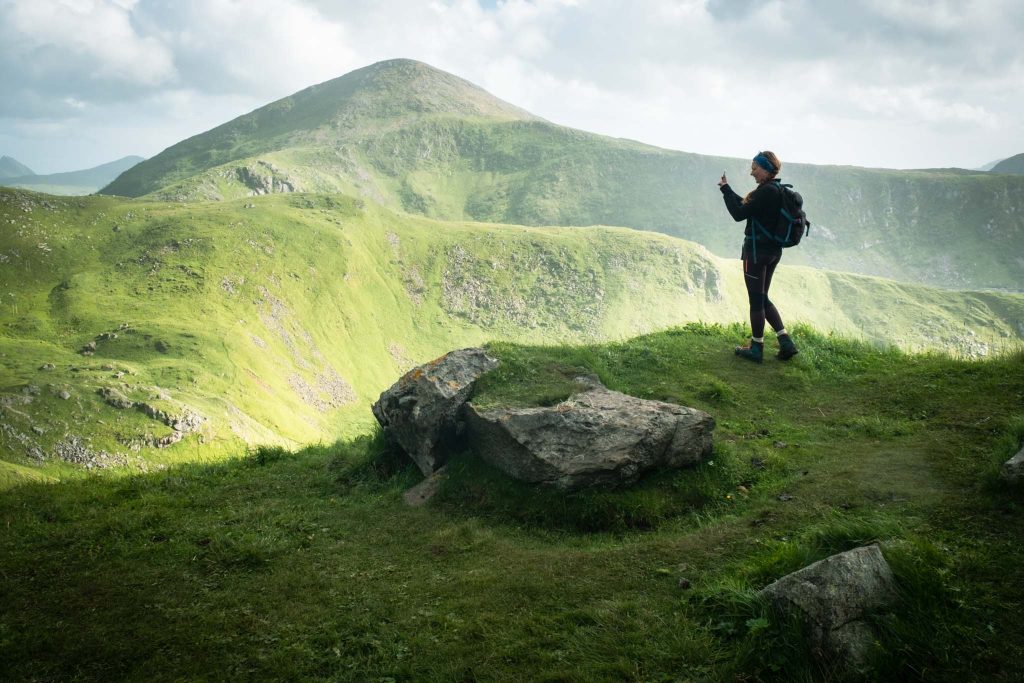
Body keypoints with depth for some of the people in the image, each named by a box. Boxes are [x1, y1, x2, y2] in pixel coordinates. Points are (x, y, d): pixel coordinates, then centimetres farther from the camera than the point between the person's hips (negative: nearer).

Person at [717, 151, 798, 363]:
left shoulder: (767, 191, -19)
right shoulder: (778, 190, 11)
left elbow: (739, 214, -19)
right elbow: (747, 206, 20)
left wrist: (725, 189, -9)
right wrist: (728, 190, 13)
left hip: (757, 251, -9)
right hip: (773, 250, 9)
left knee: (756, 300, 1)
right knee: (762, 298, 17)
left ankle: (757, 349, 10)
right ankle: (786, 342, 12)